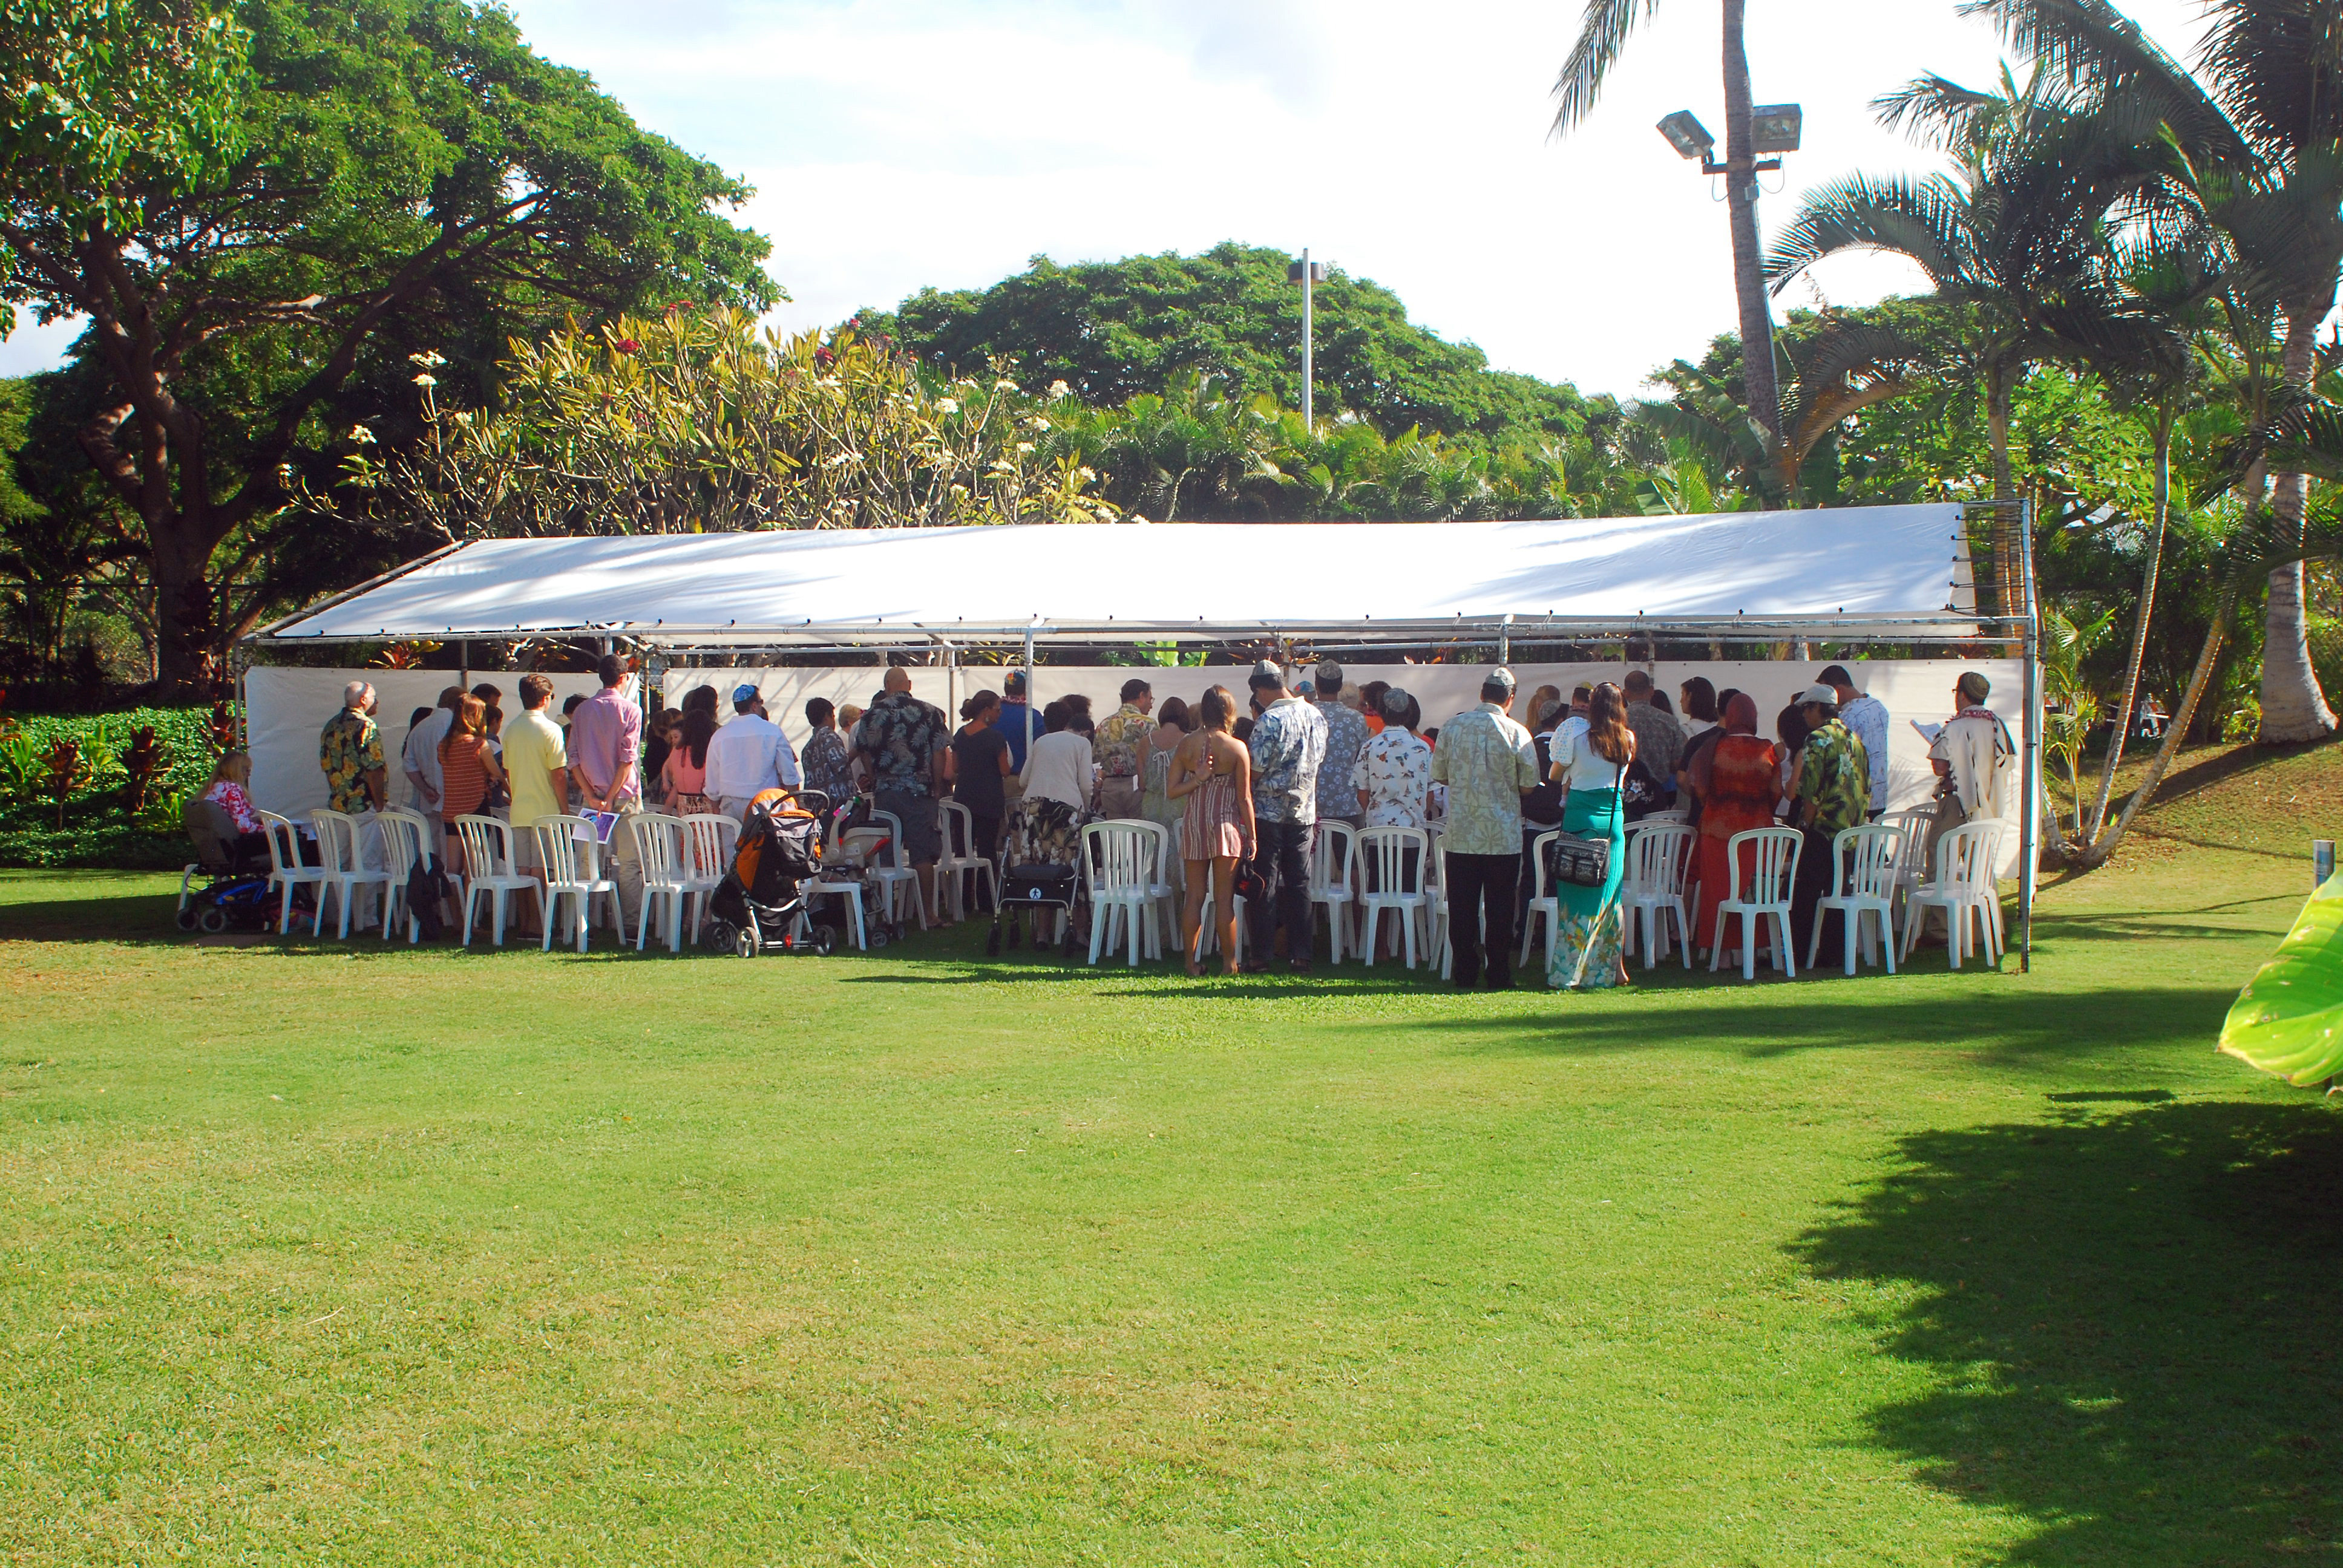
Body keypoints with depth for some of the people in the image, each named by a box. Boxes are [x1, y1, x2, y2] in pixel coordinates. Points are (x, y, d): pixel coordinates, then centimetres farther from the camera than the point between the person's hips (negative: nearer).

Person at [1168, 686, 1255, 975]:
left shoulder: (1186, 744, 0)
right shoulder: (1236, 748, -8)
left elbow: (1171, 791, 0)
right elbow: (1245, 798, -6)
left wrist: (1198, 779, -6)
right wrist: (1251, 837, 0)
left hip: (1193, 825, 3)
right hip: (1226, 826, -3)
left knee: (1194, 896, 7)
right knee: (1224, 898, 2)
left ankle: (1191, 962, 9)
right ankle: (1229, 962, 6)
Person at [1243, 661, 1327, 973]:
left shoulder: (1269, 721, -16)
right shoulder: (1316, 717, 5)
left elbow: (1255, 770, -14)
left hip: (1269, 812, -6)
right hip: (1305, 812, 6)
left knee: (1265, 885, 0)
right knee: (1299, 884, 9)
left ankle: (1261, 956, 2)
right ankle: (1301, 955, 9)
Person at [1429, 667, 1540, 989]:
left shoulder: (1452, 727, -2)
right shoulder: (1517, 734, -7)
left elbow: (1438, 775, 6)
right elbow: (1530, 784, -2)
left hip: (1461, 834, 1)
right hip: (1504, 837, -1)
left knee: (1462, 907, 7)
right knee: (1500, 910, 5)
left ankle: (1465, 975, 8)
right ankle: (1499, 977, 7)